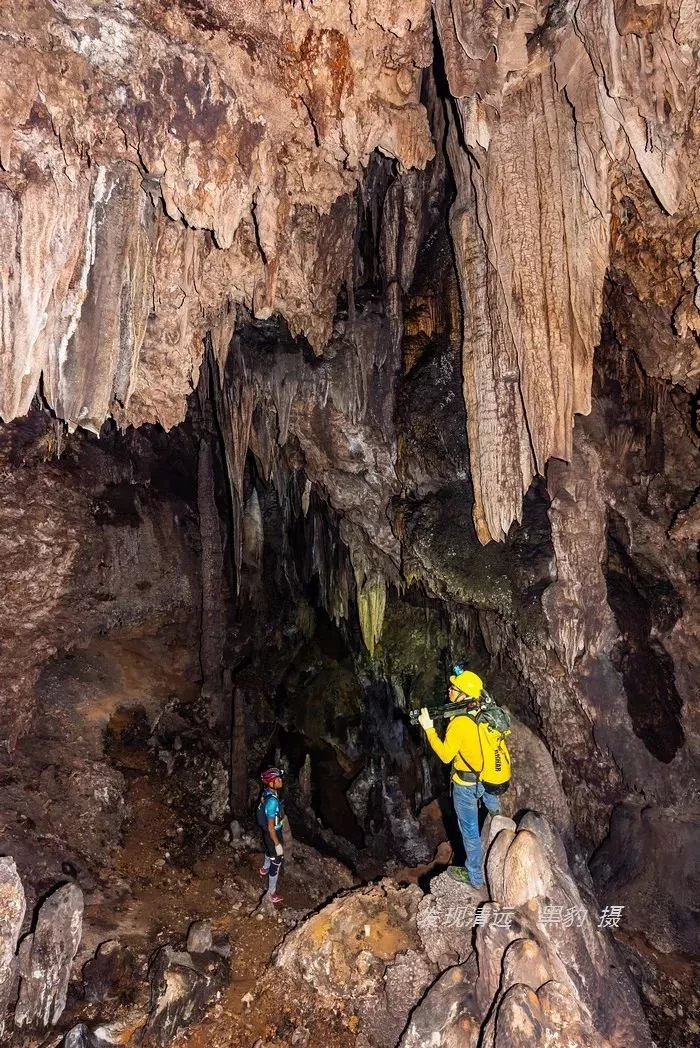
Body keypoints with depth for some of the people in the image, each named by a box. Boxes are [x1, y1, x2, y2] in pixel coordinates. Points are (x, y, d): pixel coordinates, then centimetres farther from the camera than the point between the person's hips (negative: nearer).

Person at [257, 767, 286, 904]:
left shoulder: (267, 793, -11)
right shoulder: (272, 801, -39)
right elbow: (271, 827, -30)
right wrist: (277, 844, -21)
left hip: (268, 832, 9)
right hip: (273, 834, -9)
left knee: (269, 850, 36)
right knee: (277, 862, 10)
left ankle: (265, 869, 64)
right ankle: (272, 893, 26)